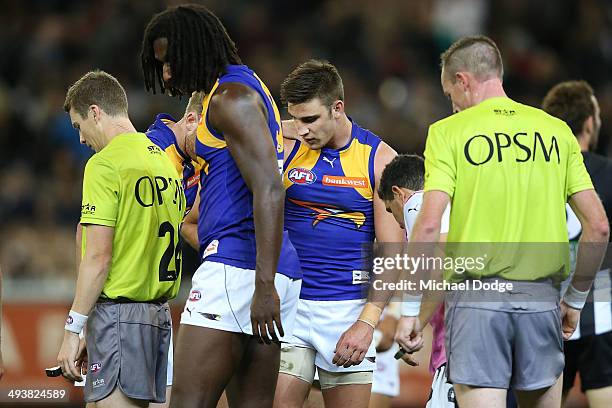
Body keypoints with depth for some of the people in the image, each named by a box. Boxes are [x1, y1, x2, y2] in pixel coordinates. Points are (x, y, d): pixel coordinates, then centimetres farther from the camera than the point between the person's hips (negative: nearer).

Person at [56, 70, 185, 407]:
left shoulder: (104, 164, -9)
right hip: (160, 310, 8)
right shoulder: (163, 161, 15)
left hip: (118, 311, -8)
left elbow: (98, 256, -15)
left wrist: (72, 331, -12)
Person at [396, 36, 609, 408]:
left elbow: (429, 226, -11)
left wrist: (411, 307, -5)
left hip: (476, 296, -3)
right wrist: (576, 299, 16)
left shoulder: (449, 131, -1)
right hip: (541, 298, 3)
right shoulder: (557, 130, 8)